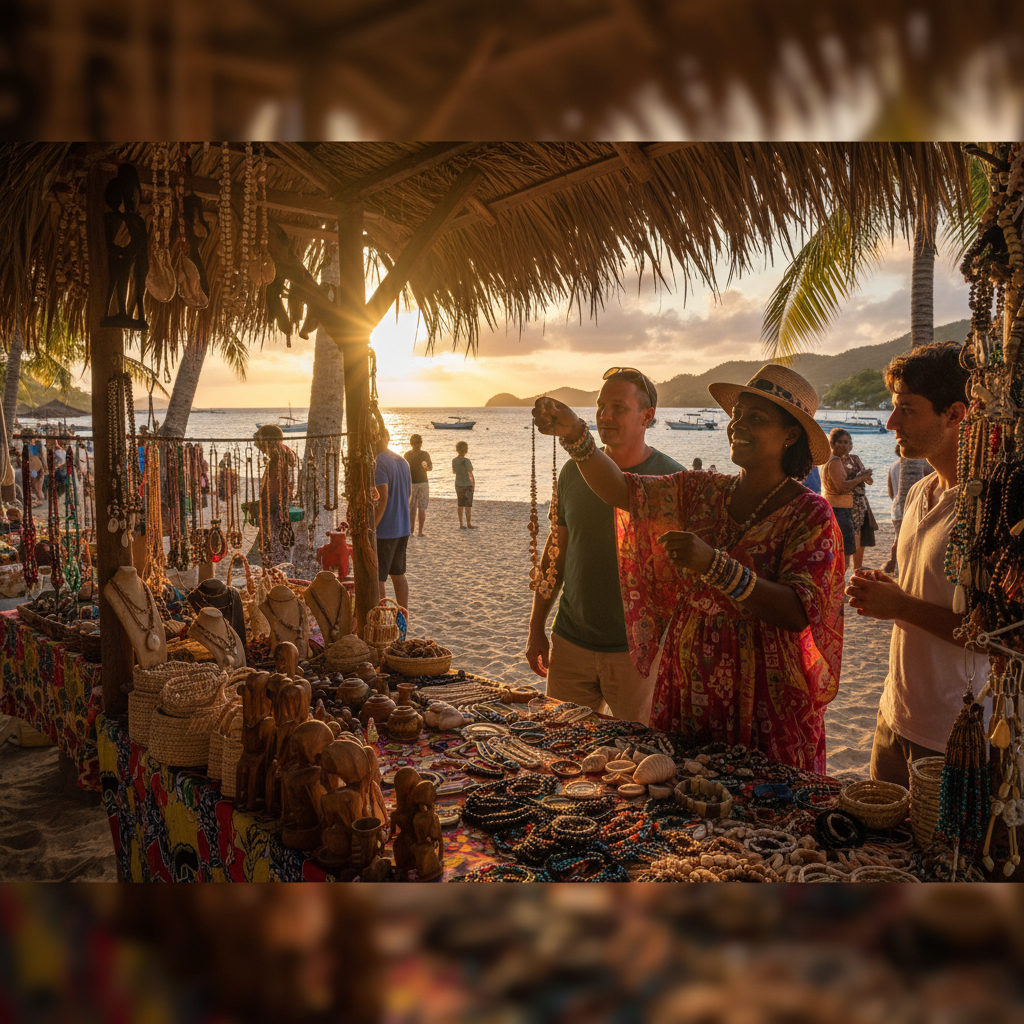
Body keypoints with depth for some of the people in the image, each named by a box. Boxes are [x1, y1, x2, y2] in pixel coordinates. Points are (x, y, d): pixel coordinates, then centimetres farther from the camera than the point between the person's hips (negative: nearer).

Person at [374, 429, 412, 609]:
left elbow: (382, 498, -24)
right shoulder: (403, 462, 12)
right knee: (398, 574, 17)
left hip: (383, 530, -9)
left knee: (376, 579, -2)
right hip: (403, 528, 9)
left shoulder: (377, 464, -16)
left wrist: (371, 529, -23)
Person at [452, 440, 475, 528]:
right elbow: (471, 475, -17)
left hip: (458, 485, 6)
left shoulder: (454, 461, -2)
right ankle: (469, 524, 12)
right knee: (468, 506, 5)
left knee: (460, 505, 12)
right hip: (467, 485, -6)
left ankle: (461, 524, 15)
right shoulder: (466, 461, -21)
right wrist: (474, 484, -3)